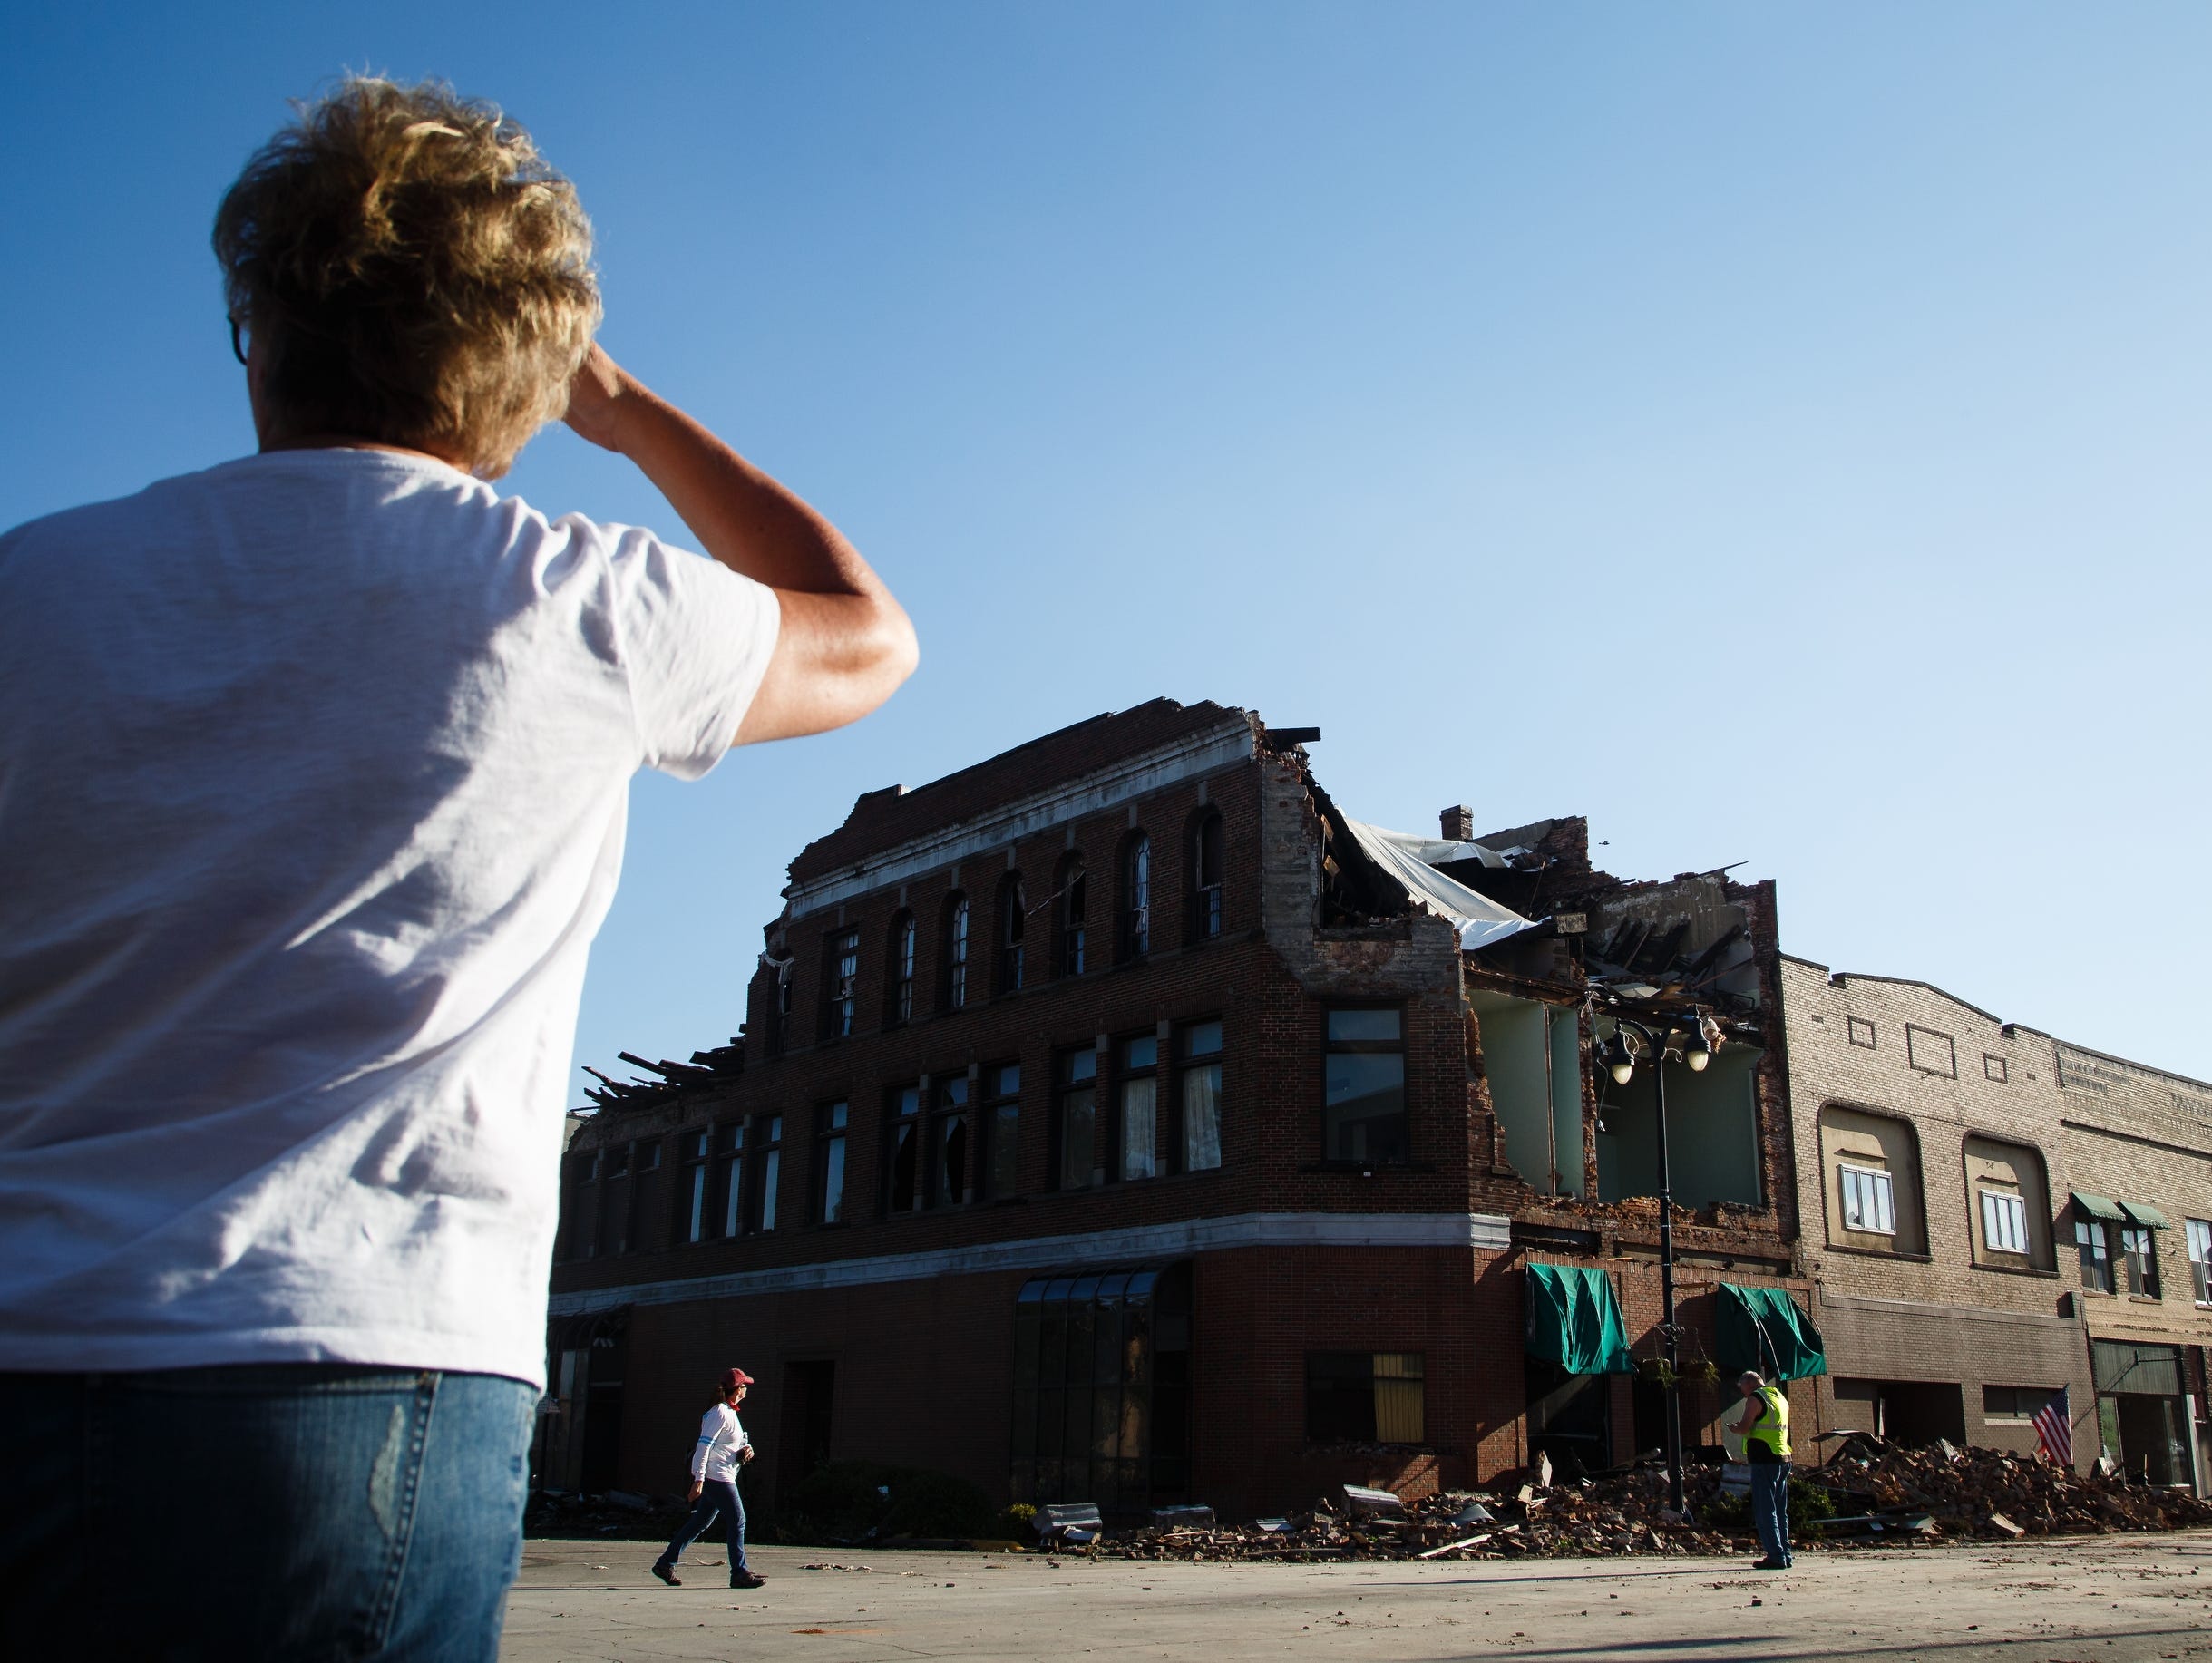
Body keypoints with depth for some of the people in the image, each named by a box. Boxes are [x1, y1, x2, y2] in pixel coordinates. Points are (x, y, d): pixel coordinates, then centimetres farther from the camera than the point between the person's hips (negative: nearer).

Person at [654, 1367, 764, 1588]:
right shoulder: (720, 1413, -13)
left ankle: (665, 1564, 17)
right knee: (737, 1522, -7)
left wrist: (746, 1451, 4)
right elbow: (704, 1445, -19)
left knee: (700, 1522, 12)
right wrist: (699, 1479, -25)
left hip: (725, 1477, 10)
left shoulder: (730, 1412, 17)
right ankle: (739, 1573, -2)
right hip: (717, 1477, -10)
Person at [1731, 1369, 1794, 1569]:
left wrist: (1734, 1428, 5)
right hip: (1783, 1458, 9)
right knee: (1780, 1511, 13)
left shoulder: (1755, 1398, -8)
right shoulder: (1780, 1397, 18)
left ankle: (1776, 1557, -9)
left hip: (1765, 1460, -9)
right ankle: (1784, 1556, 14)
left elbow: (1744, 1428, -16)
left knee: (1765, 1511, -6)